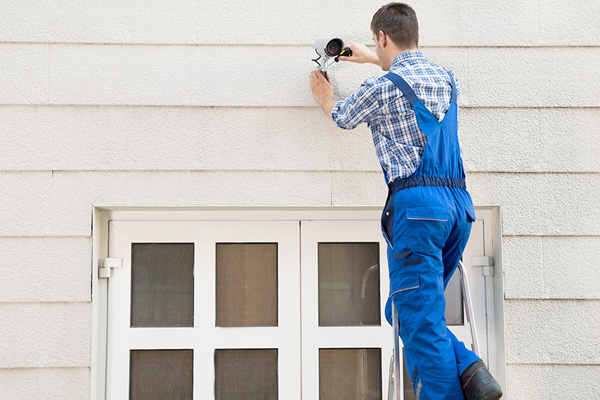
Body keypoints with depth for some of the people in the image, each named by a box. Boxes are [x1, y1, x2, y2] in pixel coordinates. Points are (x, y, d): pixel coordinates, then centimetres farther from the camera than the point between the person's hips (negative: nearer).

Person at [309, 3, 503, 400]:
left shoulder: (381, 87, -4)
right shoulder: (448, 79, 15)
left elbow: (343, 117, 18)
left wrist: (326, 98, 40)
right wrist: (371, 59, 52)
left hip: (418, 205, -7)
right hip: (459, 203, 7)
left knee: (420, 322, -4)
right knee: (407, 312, 17)